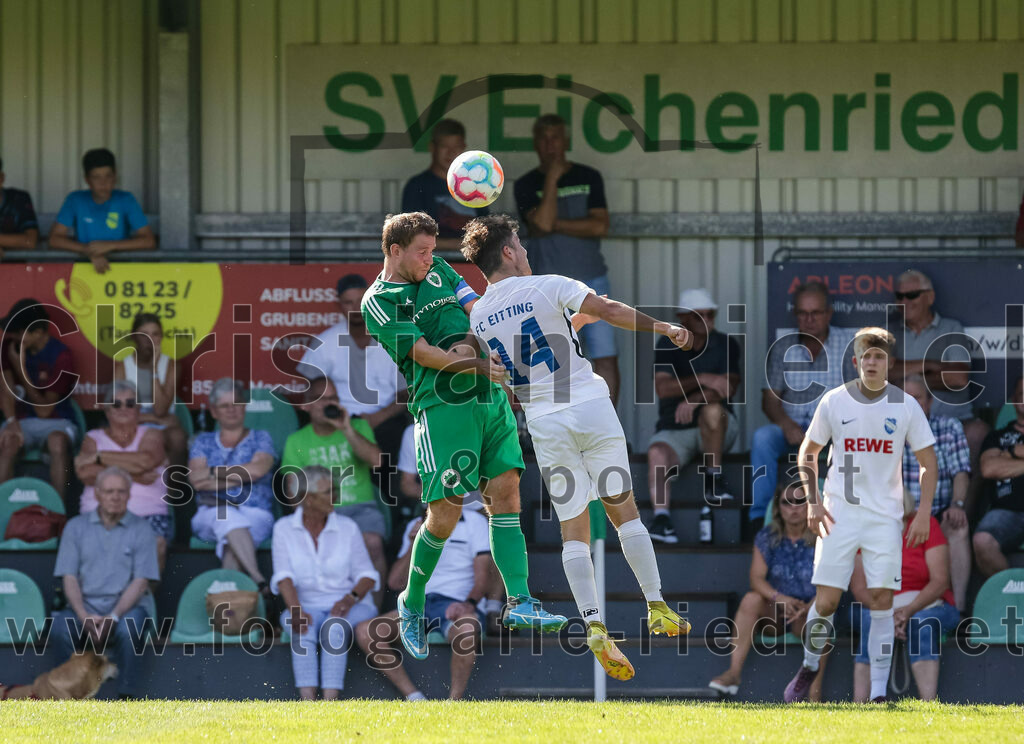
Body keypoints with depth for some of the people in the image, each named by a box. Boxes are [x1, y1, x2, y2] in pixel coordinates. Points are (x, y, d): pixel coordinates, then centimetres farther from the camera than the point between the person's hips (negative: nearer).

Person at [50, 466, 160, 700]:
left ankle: (126, 696, -26)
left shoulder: (141, 530, 3)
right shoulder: (76, 527, 8)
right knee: (61, 628, -31)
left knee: (126, 629, -37)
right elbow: (69, 578, 2)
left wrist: (113, 617, -17)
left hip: (125, 606, -1)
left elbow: (141, 581, -3)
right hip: (85, 606, 2)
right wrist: (85, 617, -15)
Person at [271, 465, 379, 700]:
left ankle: (330, 702, -45)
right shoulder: (285, 529, 4)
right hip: (308, 606, 0)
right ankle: (308, 702, -46)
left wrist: (350, 598, -17)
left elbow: (367, 576, 3)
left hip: (352, 607, 0)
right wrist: (296, 611, -24)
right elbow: (284, 577, -6)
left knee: (335, 627, -34)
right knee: (303, 629, -33)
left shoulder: (347, 527, 6)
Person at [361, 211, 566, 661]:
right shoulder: (378, 302, -3)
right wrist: (475, 365, -18)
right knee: (445, 513, -7)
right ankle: (411, 604, 14)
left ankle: (519, 603, -8)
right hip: (442, 407, -7)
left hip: (491, 400, 7)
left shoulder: (438, 271, 18)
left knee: (505, 492, -4)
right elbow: (421, 352, -12)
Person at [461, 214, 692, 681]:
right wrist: (663, 328, -8)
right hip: (591, 408, -2)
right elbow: (608, 310, -14)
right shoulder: (548, 287, -4)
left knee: (573, 529, 4)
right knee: (623, 509, 9)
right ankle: (658, 610, 7)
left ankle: (593, 624, -13)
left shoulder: (477, 318, 8)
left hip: (544, 424, 2)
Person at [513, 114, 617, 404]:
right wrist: (552, 178, -9)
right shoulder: (527, 185, 4)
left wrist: (556, 225, -8)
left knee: (606, 358, -5)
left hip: (592, 280, 1)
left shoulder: (589, 178, 9)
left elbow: (600, 226, -3)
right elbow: (543, 222, -14)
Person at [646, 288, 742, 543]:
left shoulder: (725, 345, 2)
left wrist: (694, 399, -30)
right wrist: (703, 380, -28)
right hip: (674, 430, 0)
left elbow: (729, 388, -13)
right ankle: (661, 517, -49)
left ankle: (713, 481, -23)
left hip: (718, 430, 0)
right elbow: (663, 388, -14)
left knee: (712, 410, -36)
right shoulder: (667, 346, 2)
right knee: (657, 454, -33)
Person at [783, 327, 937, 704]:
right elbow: (808, 453, 11)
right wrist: (812, 502, 0)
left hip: (885, 517, 0)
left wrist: (923, 514, -4)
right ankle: (808, 669, 20)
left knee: (881, 601, -7)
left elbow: (928, 462, 6)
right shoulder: (834, 401, -1)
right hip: (839, 514, 0)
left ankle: (879, 694, -3)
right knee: (826, 602, -5)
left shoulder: (905, 405, -1)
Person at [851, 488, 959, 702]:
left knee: (922, 623, -34)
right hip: (881, 609, 1)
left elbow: (940, 581, -11)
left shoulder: (925, 525, -4)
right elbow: (859, 587, -5)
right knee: (871, 621, -32)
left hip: (927, 606, -1)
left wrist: (909, 611, -26)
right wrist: (889, 614, -22)